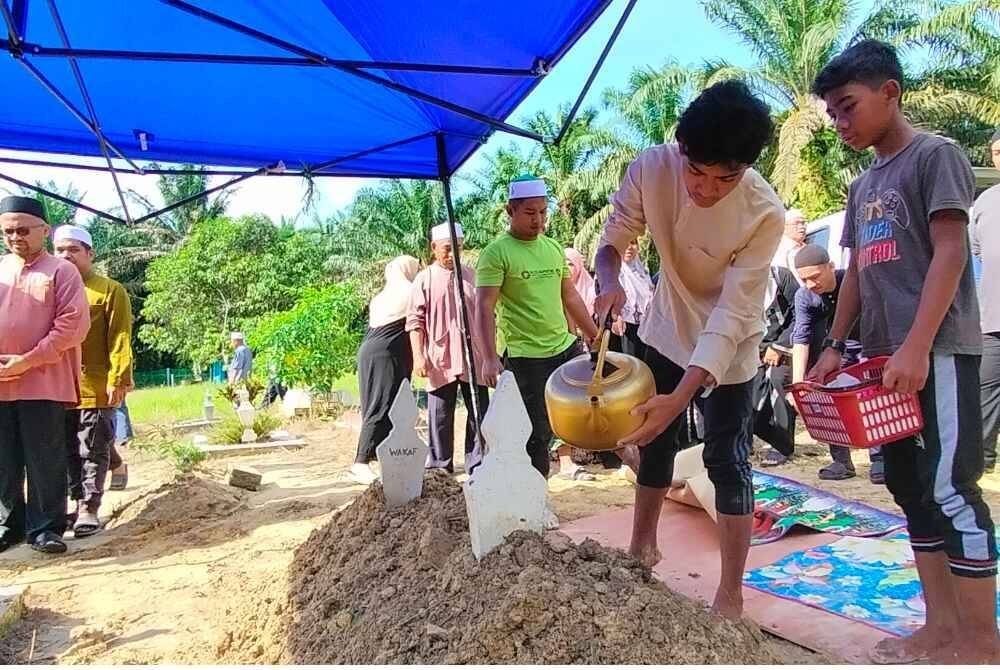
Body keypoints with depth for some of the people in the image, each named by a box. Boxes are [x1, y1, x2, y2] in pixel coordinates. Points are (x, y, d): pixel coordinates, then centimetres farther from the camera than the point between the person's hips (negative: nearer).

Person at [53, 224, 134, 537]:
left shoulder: (110, 290, -1)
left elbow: (119, 339, -8)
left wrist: (119, 379, -16)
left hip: (95, 388, -5)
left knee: (93, 452, 2)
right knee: (68, 452, 13)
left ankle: (89, 509, 9)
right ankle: (77, 502, 24)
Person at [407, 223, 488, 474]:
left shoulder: (471, 276, 10)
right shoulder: (424, 279, 2)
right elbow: (415, 321, -2)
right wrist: (418, 356, -11)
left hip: (473, 358, 3)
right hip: (440, 361, -2)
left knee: (479, 413, 5)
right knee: (440, 416, 5)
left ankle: (478, 465, 14)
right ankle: (440, 466, 16)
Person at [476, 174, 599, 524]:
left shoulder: (554, 247, 10)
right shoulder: (496, 253, -10)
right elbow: (484, 309, -16)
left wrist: (597, 337, 17)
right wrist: (490, 358, -25)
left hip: (567, 347, 6)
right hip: (525, 357, -5)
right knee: (538, 433, 4)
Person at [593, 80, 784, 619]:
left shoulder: (764, 213, -32)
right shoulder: (652, 169, -23)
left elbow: (732, 315, -32)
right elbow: (615, 234, -9)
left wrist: (679, 398, -41)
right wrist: (609, 282, -32)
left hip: (727, 350, -4)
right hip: (665, 331, 4)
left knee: (726, 462, -2)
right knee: (653, 440, 17)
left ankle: (731, 594, 14)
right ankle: (641, 545, 39)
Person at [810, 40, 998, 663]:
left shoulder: (936, 155, -4)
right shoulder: (863, 186, 18)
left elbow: (950, 254, -13)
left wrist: (916, 347, -20)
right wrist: (835, 347, 12)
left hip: (937, 351, -8)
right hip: (886, 357, 8)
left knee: (950, 489, -7)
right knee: (910, 487, 9)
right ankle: (941, 628, 19)